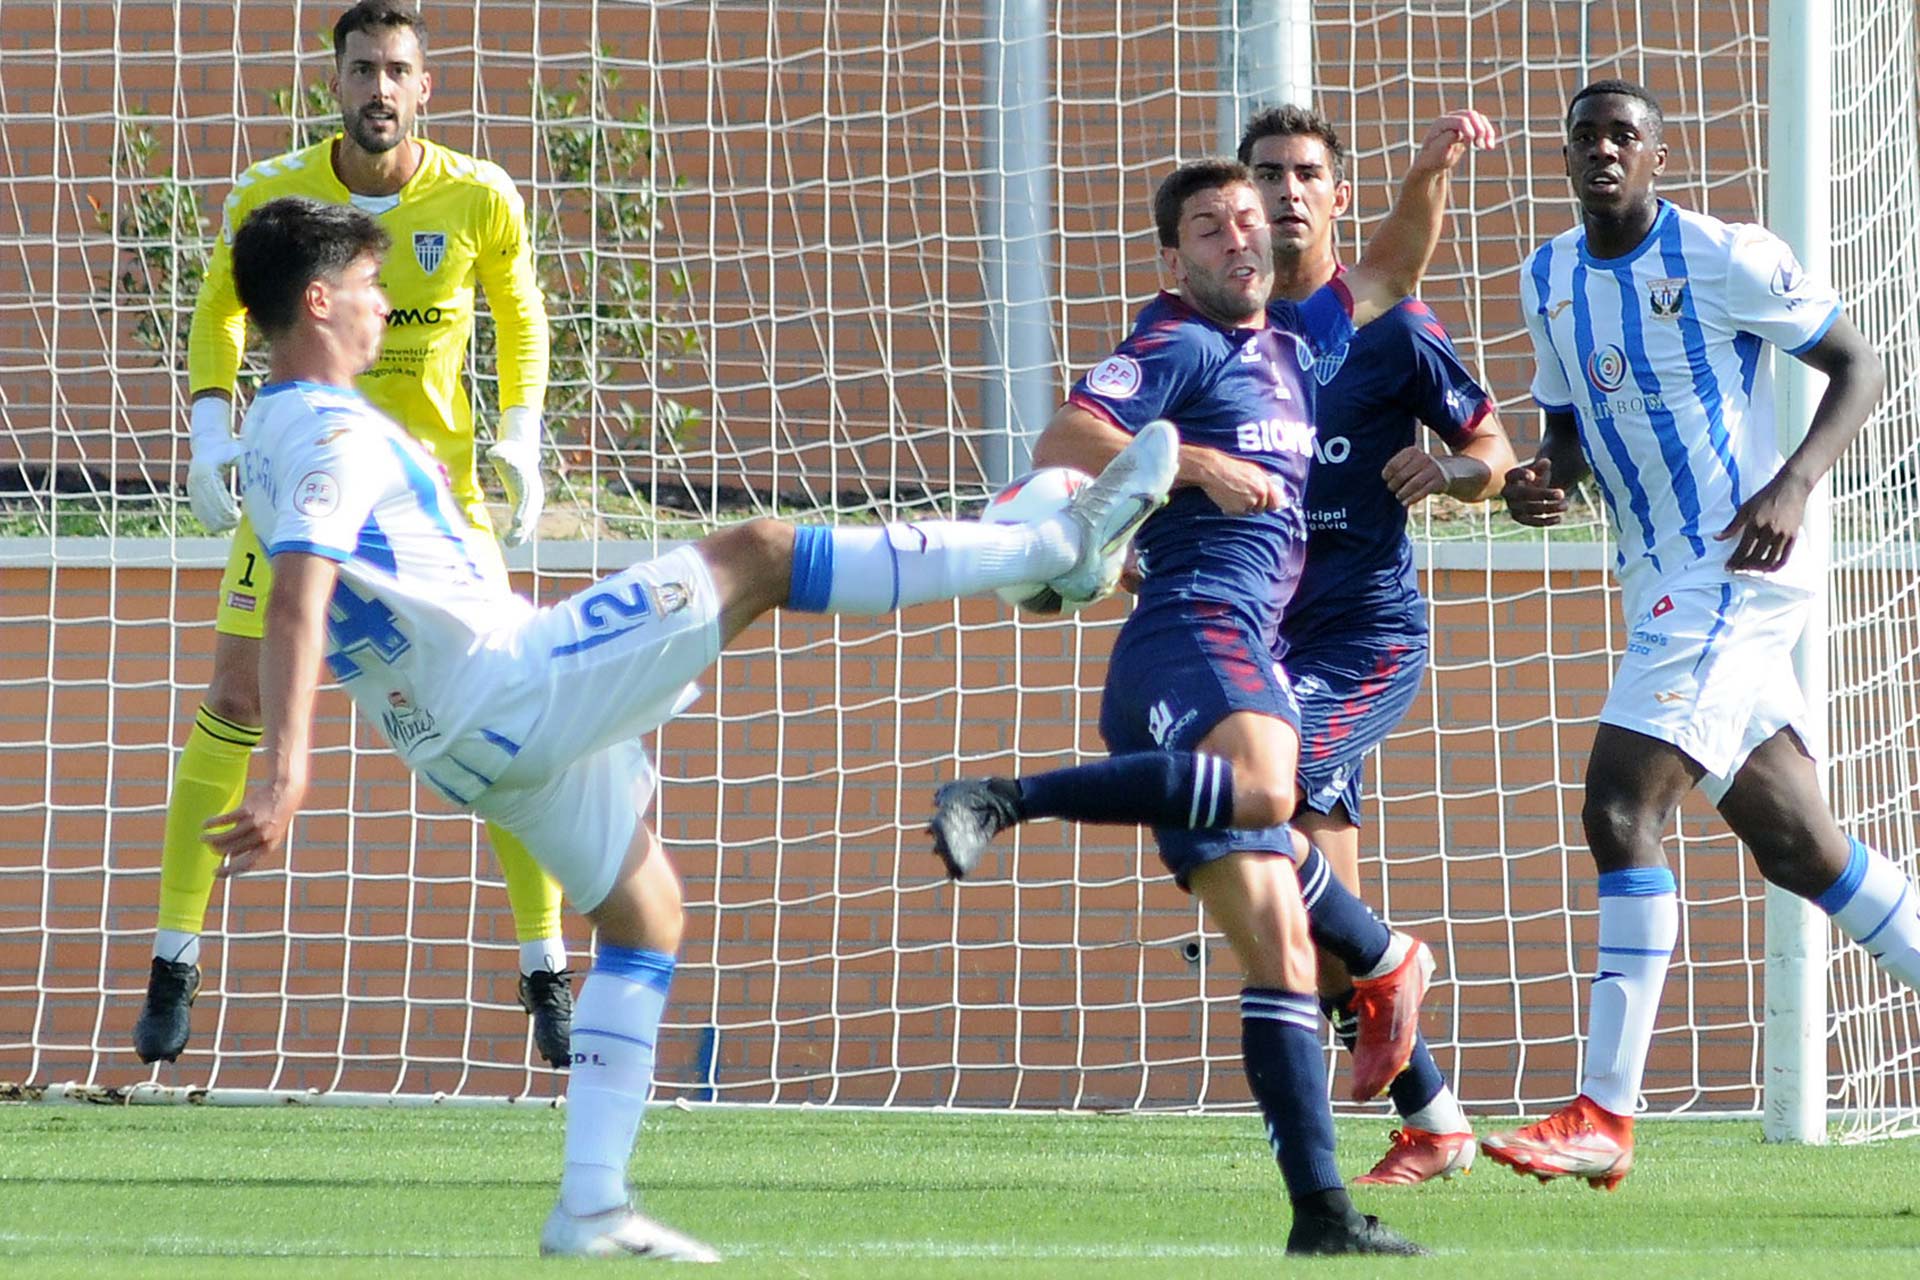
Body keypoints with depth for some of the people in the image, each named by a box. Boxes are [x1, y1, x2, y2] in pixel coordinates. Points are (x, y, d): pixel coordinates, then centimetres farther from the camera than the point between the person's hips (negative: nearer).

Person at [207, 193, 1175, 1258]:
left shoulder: (273, 437, 14)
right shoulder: (335, 432, -17)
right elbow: (296, 606, -30)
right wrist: (285, 773, -40)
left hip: (462, 745, 10)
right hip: (509, 681, -10)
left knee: (643, 915, 20)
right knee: (755, 556, -8)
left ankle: (591, 1205, 12)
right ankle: (1064, 546, -4)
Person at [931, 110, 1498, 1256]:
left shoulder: (1294, 345, 25)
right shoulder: (1178, 347, 2)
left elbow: (1391, 273, 40)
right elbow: (1063, 446, -10)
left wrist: (1434, 169, 27)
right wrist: (1198, 464, -15)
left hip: (1249, 655, 8)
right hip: (1192, 633, -8)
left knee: (1282, 954, 2)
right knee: (1262, 783, -42)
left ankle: (1322, 1210, -3)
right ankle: (1003, 802, -35)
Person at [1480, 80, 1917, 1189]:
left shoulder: (1725, 258, -10)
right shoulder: (1551, 279, 11)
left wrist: (1795, 482, -20)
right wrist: (1543, 480, -1)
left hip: (1737, 570, -8)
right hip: (1662, 589, 8)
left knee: (1621, 811, -17)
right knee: (1799, 848, 10)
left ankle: (1606, 1117, -17)